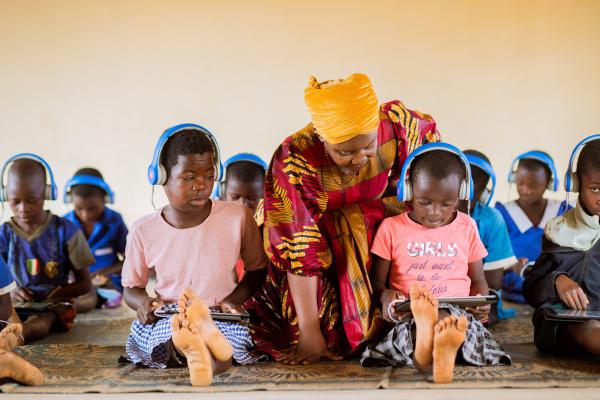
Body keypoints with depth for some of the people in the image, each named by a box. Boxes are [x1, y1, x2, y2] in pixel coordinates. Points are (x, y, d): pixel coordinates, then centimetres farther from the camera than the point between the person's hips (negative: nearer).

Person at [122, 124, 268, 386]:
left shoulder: (237, 217, -4)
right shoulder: (144, 232, -1)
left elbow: (258, 270, 10)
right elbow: (131, 288, 12)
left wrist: (235, 298, -9)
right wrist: (142, 302, -12)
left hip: (223, 320, 0)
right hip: (166, 322, 0)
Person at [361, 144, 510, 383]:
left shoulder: (466, 227, 15)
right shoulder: (391, 228, 8)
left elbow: (477, 279, 22)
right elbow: (377, 281, 10)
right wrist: (385, 296, -15)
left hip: (458, 310, 2)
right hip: (408, 313, -1)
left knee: (448, 317, -39)